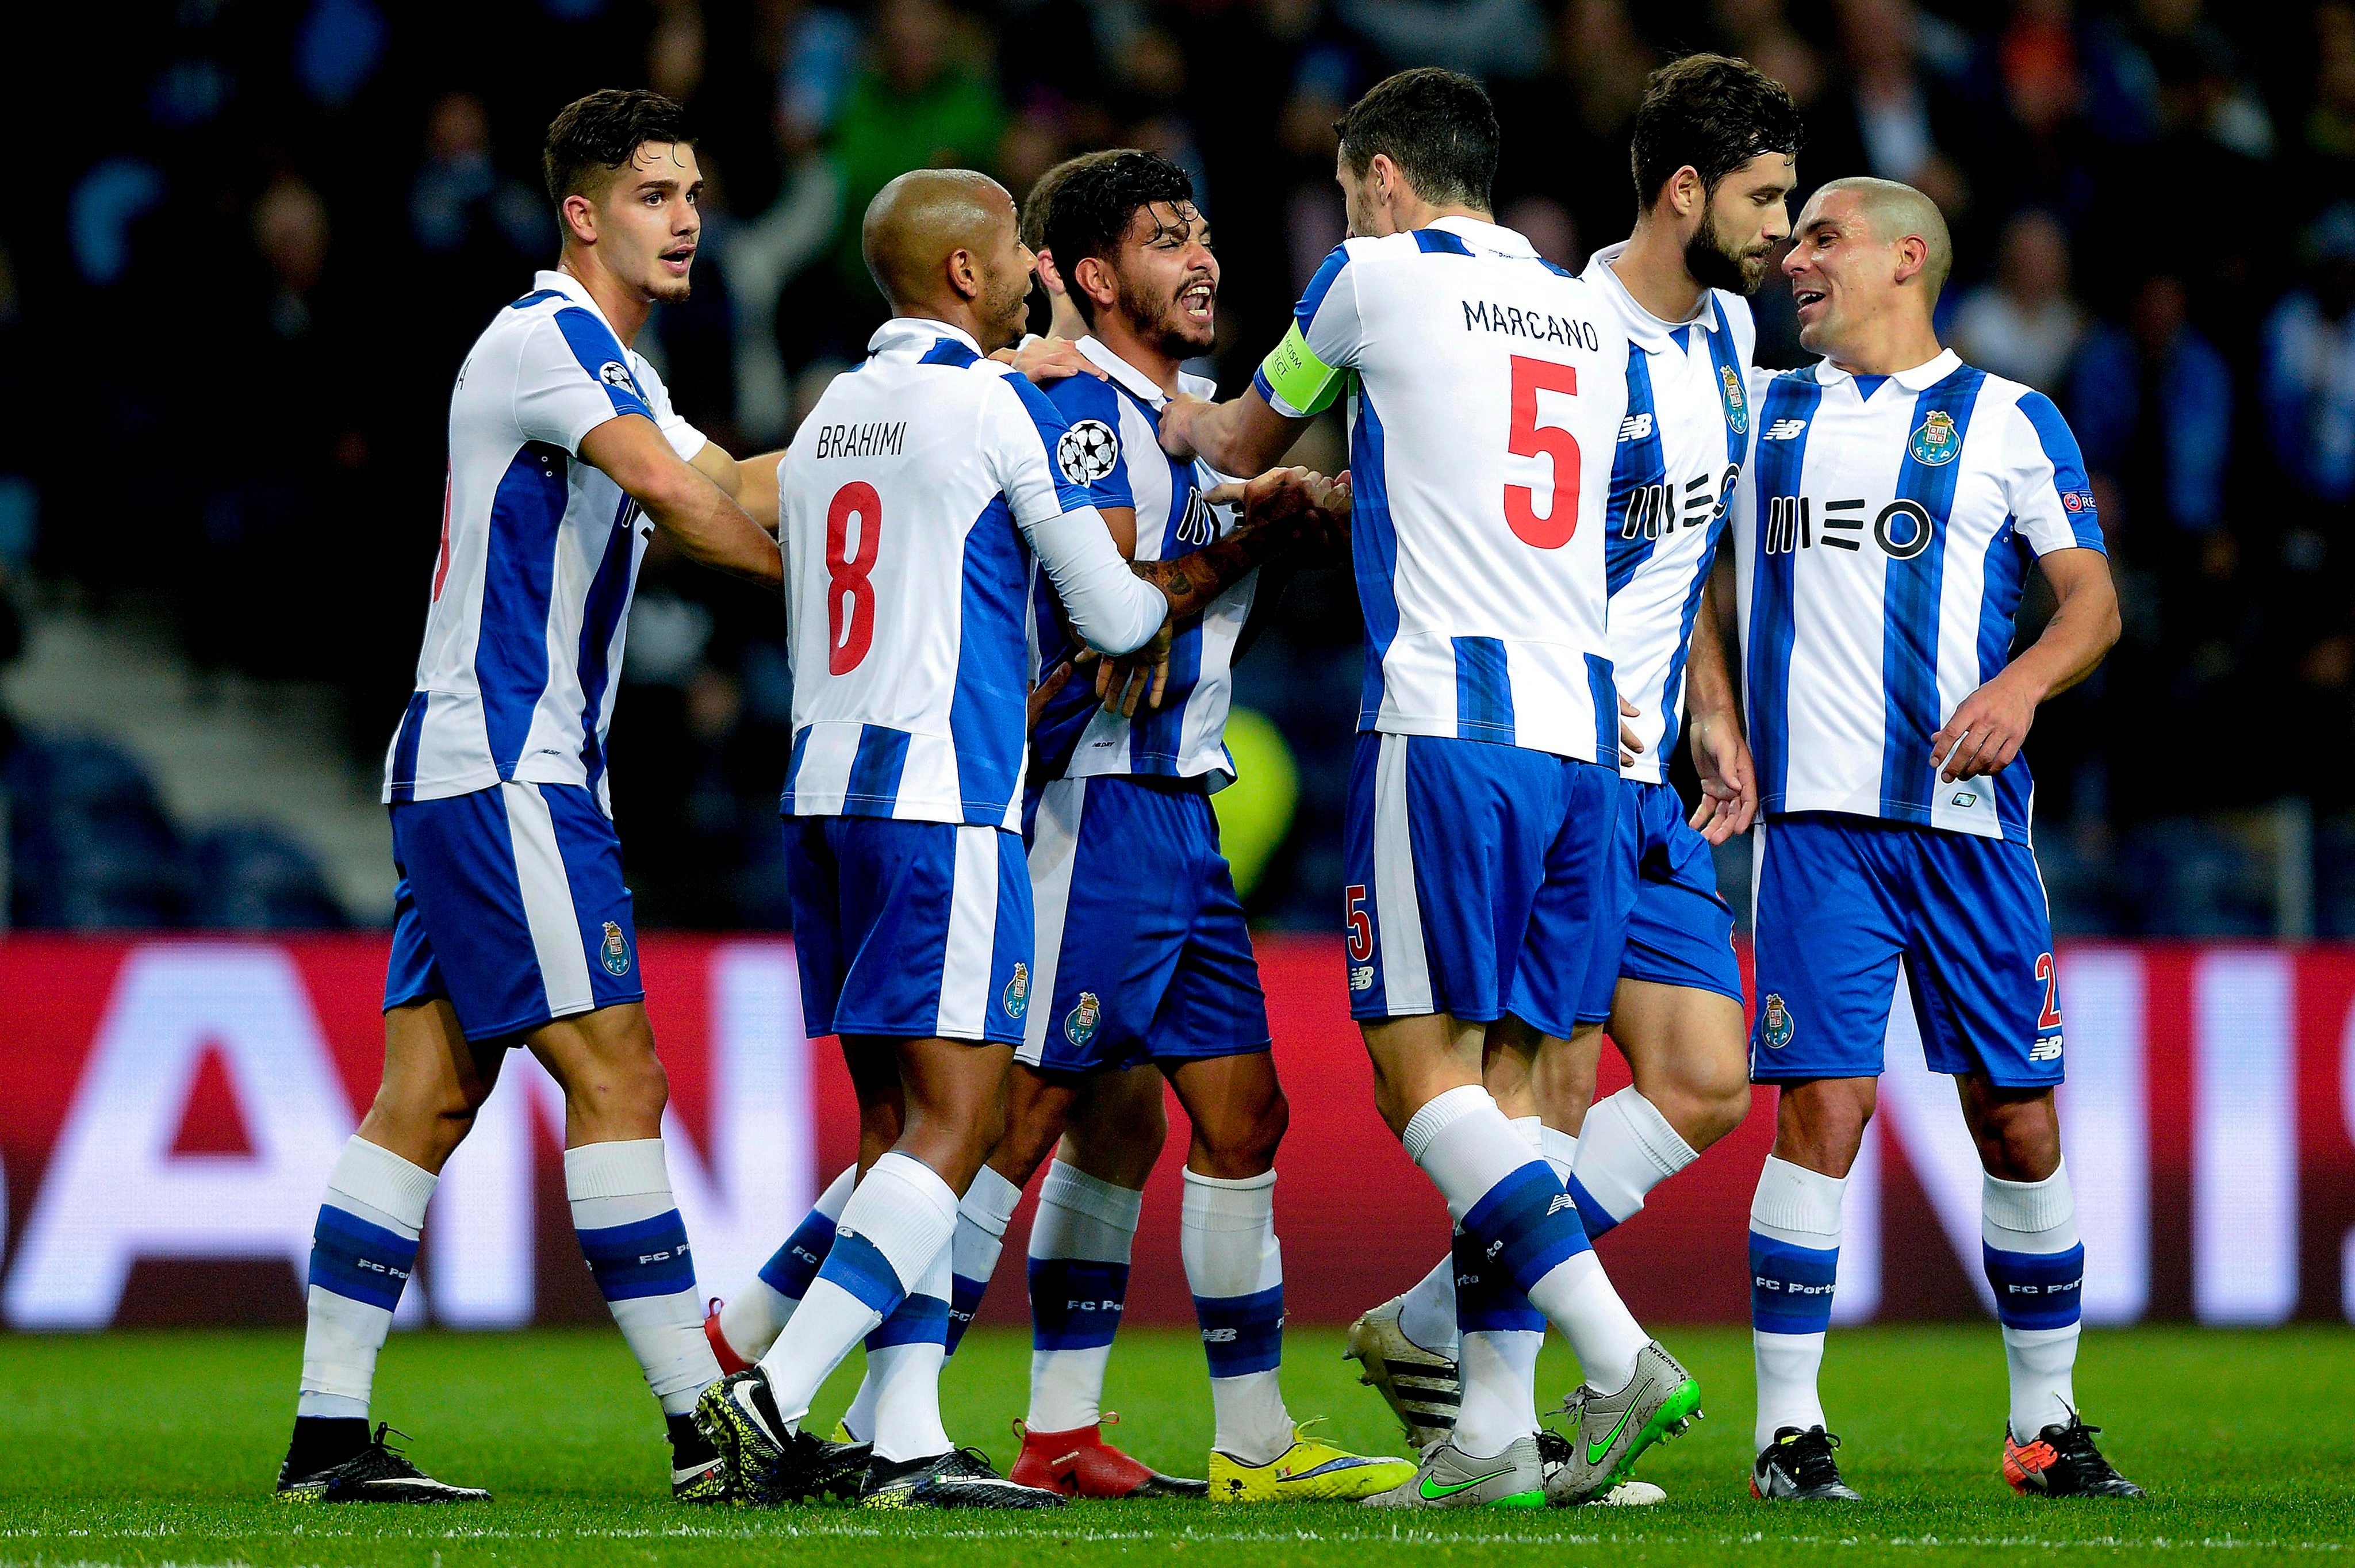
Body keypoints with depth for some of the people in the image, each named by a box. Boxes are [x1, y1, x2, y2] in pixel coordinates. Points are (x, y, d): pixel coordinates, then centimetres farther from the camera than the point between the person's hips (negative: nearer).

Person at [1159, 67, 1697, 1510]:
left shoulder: (1381, 276, 3)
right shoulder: (1595, 320, 18)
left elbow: (1249, 444, 20)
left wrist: (1192, 422, 42)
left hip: (1448, 724, -6)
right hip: (1582, 728, 6)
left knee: (1424, 1069, -7)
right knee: (1505, 1078, 7)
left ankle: (1621, 1358, -20)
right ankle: (1494, 1437, 2)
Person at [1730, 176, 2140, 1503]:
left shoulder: (2011, 422, 8)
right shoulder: (1763, 414, 15)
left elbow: (2094, 598, 3)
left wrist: (2020, 686, -15)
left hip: (1968, 813, -1)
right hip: (1817, 811, 1)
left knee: (2020, 1119, 2)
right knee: (1821, 1108, -11)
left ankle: (2046, 1427, 14)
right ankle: (1789, 1430, -7)